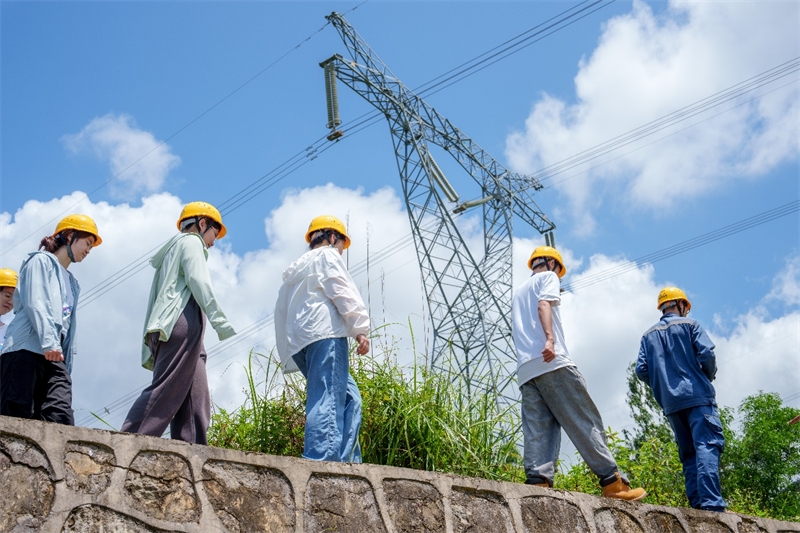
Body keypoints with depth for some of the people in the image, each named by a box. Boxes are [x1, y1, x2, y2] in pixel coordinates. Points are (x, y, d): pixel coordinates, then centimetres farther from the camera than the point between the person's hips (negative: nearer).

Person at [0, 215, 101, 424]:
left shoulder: (72, 283, 31)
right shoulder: (41, 261, 10)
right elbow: (35, 303, -6)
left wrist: (66, 368, 14)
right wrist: (49, 341, -20)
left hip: (55, 358, 6)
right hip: (25, 351, -6)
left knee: (62, 420, -16)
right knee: (17, 420, -15)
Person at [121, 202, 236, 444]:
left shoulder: (171, 251, 35)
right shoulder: (191, 241, 10)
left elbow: (153, 301, 28)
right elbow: (199, 281, -10)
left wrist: (149, 351, 23)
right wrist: (220, 321, -17)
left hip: (162, 328, 9)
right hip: (182, 322, -9)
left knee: (195, 403, -1)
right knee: (165, 392, -18)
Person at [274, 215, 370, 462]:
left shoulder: (294, 271, 36)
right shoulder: (327, 256, 11)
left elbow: (281, 314, 31)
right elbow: (343, 293, -5)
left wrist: (289, 358, 27)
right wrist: (360, 329, -11)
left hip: (297, 343, 8)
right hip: (324, 333, -8)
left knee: (349, 397, 5)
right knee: (328, 398, -19)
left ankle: (346, 460, -8)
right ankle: (320, 459, -32)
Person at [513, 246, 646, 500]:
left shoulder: (518, 293, 35)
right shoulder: (548, 277, 11)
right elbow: (544, 305, -10)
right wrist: (550, 338, -24)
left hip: (525, 370, 7)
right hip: (553, 362, -7)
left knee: (537, 431, -5)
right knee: (586, 423, -7)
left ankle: (538, 481, -22)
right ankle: (613, 483, -10)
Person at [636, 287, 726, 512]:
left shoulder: (648, 335, 17)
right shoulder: (690, 325, 6)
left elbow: (642, 370, 7)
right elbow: (707, 353, -8)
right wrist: (708, 376, 11)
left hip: (670, 404, 5)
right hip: (697, 396, -5)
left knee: (688, 453, 8)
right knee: (707, 446, -13)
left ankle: (697, 504, -1)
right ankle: (711, 503, -26)